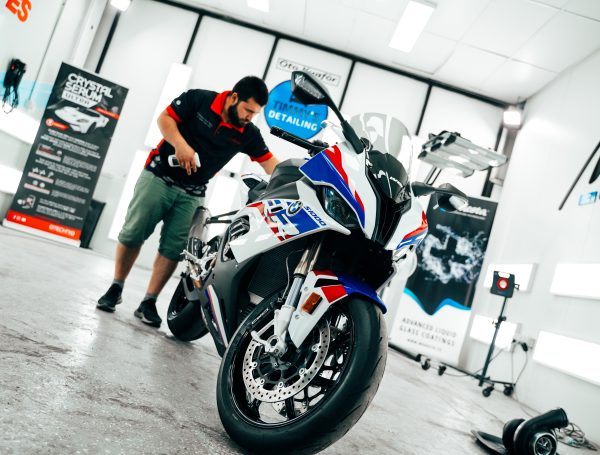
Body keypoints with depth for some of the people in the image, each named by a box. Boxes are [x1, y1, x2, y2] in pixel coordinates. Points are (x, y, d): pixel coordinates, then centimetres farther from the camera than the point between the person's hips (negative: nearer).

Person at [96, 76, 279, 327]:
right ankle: (115, 289, 18)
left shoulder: (248, 134, -3)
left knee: (173, 249, -1)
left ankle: (148, 303, 9)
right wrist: (180, 144, -22)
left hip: (191, 194, 3)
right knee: (132, 234, 0)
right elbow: (165, 118, -6)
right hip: (159, 176, -2)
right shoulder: (199, 99, -9)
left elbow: (270, 162, -3)